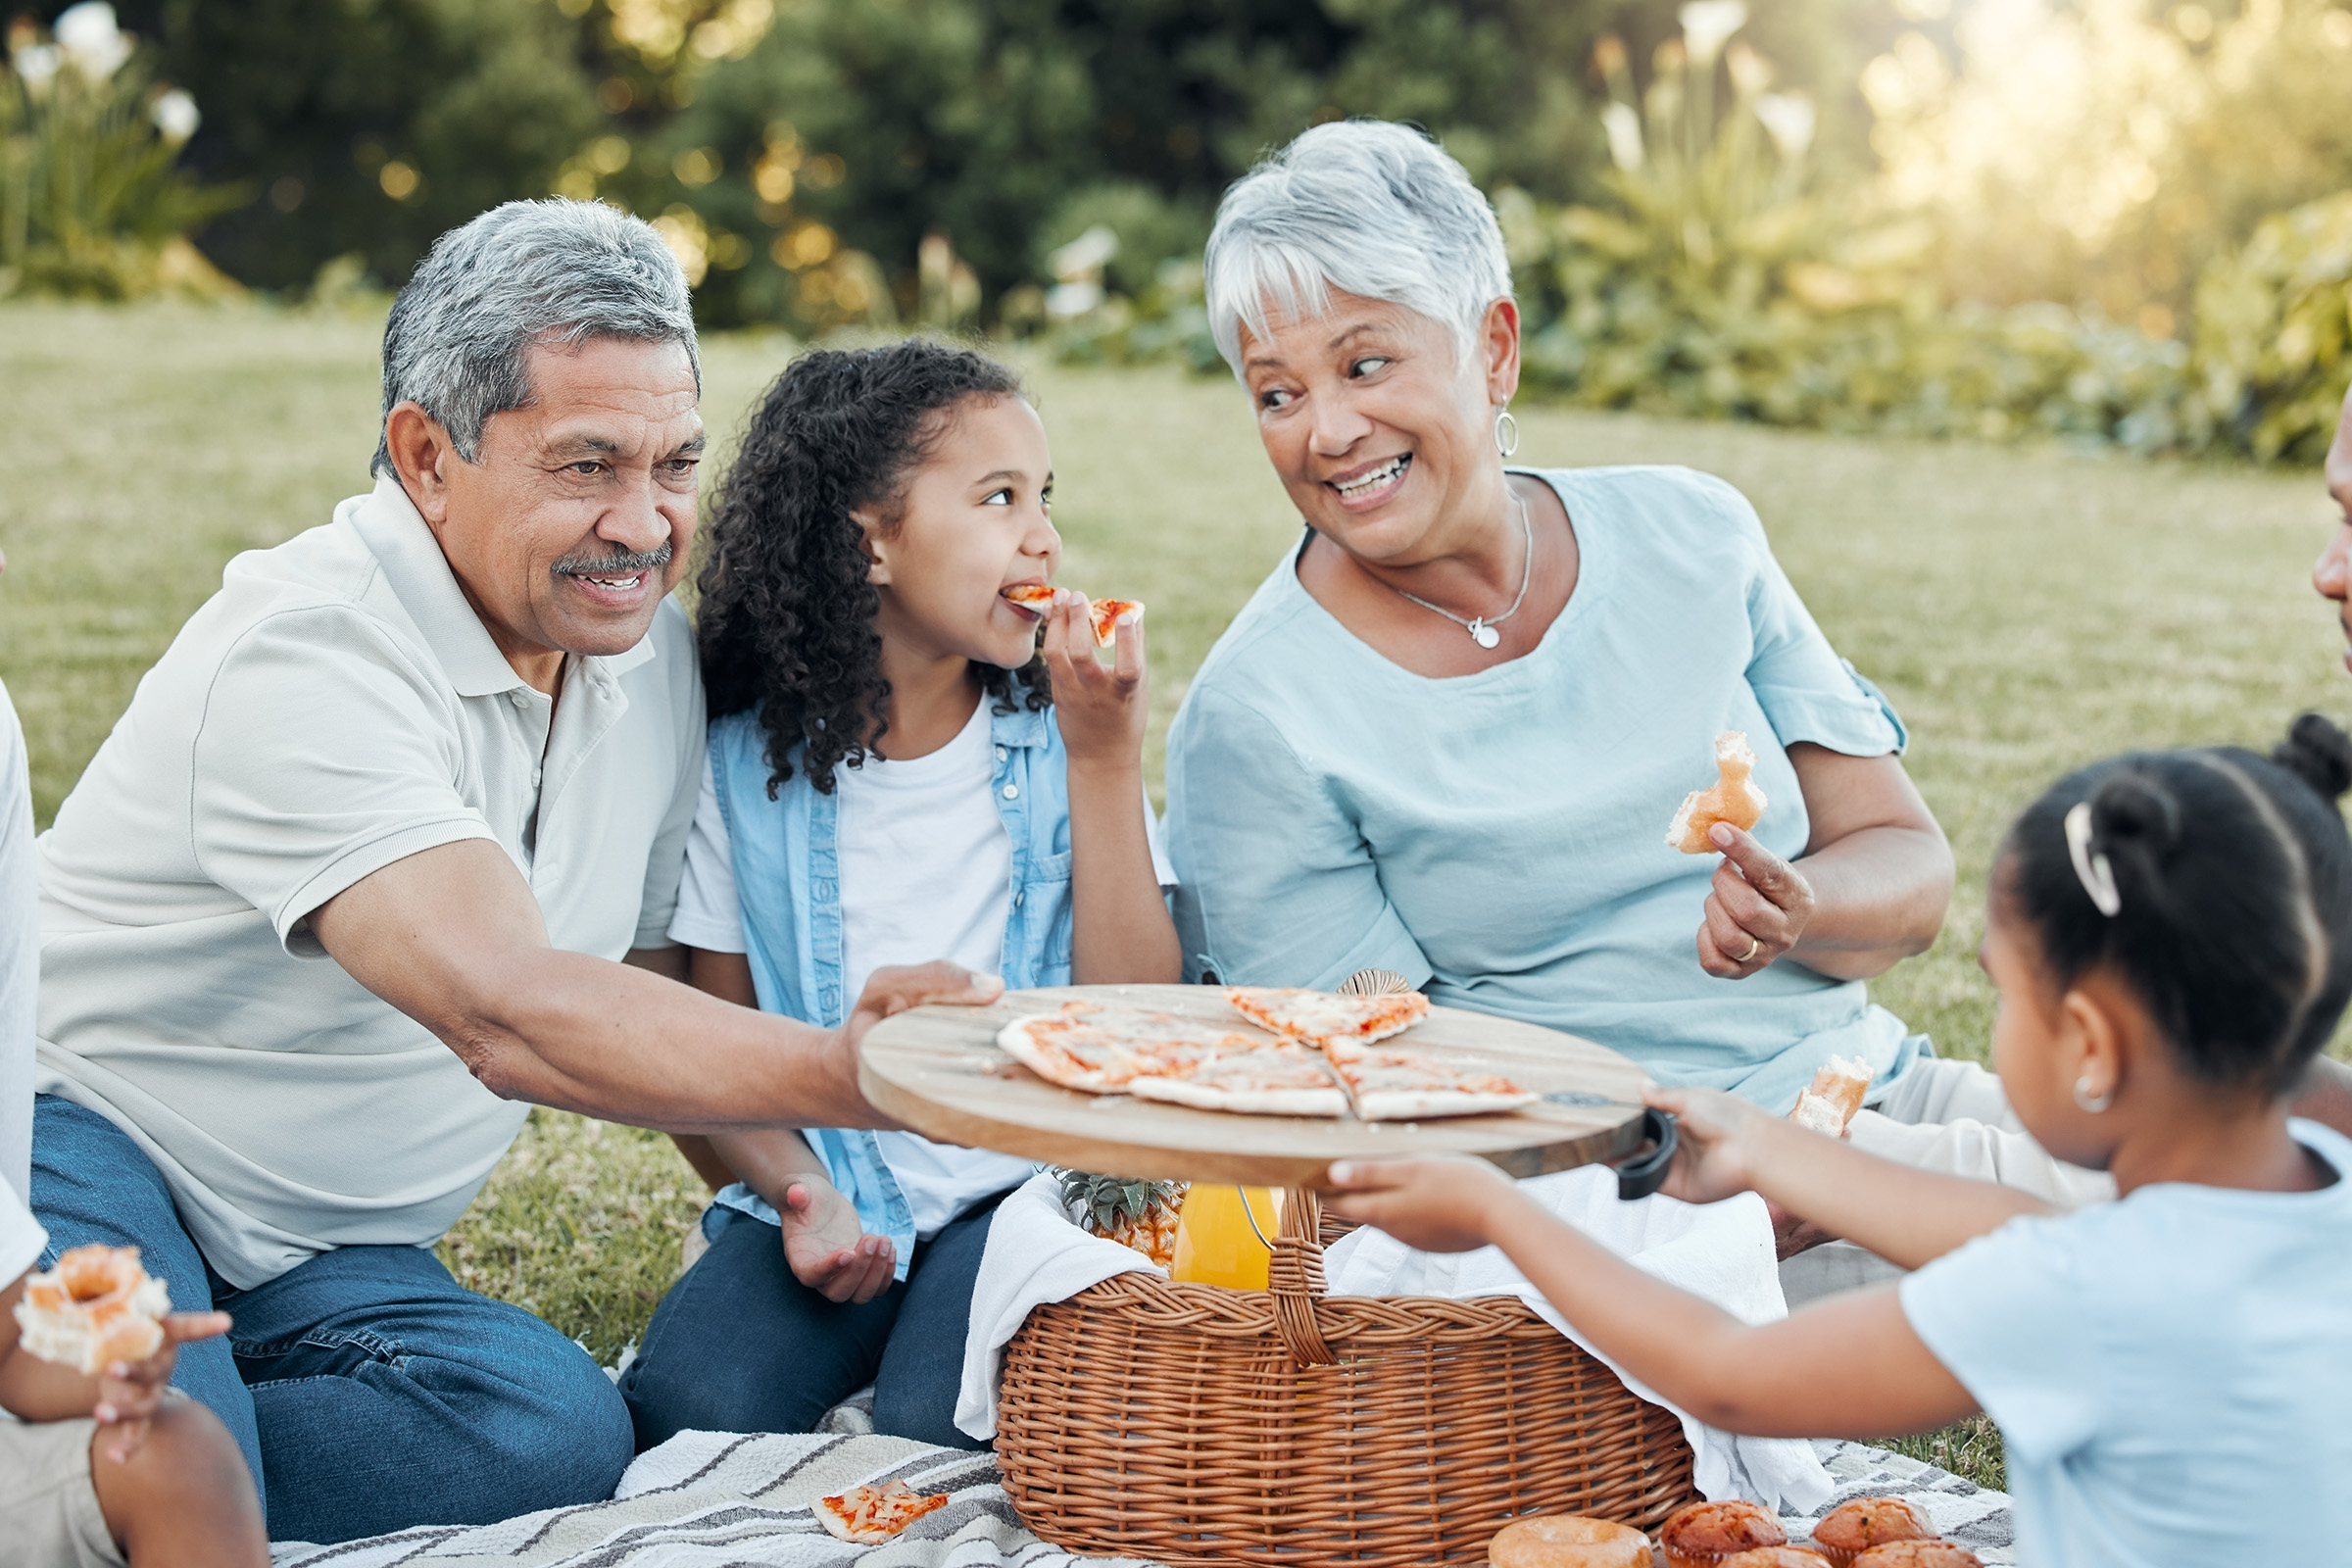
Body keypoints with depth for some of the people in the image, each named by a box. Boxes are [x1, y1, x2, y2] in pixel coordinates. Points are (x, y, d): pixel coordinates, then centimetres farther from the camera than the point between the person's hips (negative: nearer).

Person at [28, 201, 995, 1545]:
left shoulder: (648, 647, 2)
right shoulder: (307, 662, -24)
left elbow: (649, 979, 14)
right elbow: (503, 1013, -38)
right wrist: (840, 1075, -49)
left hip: (326, 1247, 8)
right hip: (87, 1136, -8)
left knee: (562, 1433, -22)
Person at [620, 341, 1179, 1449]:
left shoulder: (1059, 739, 2)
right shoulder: (748, 760, 1)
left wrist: (1105, 756, -11)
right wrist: (799, 1190, -13)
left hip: (1026, 1186, -1)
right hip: (830, 1199, 1)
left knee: (944, 1427, -29)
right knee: (684, 1413, -25)